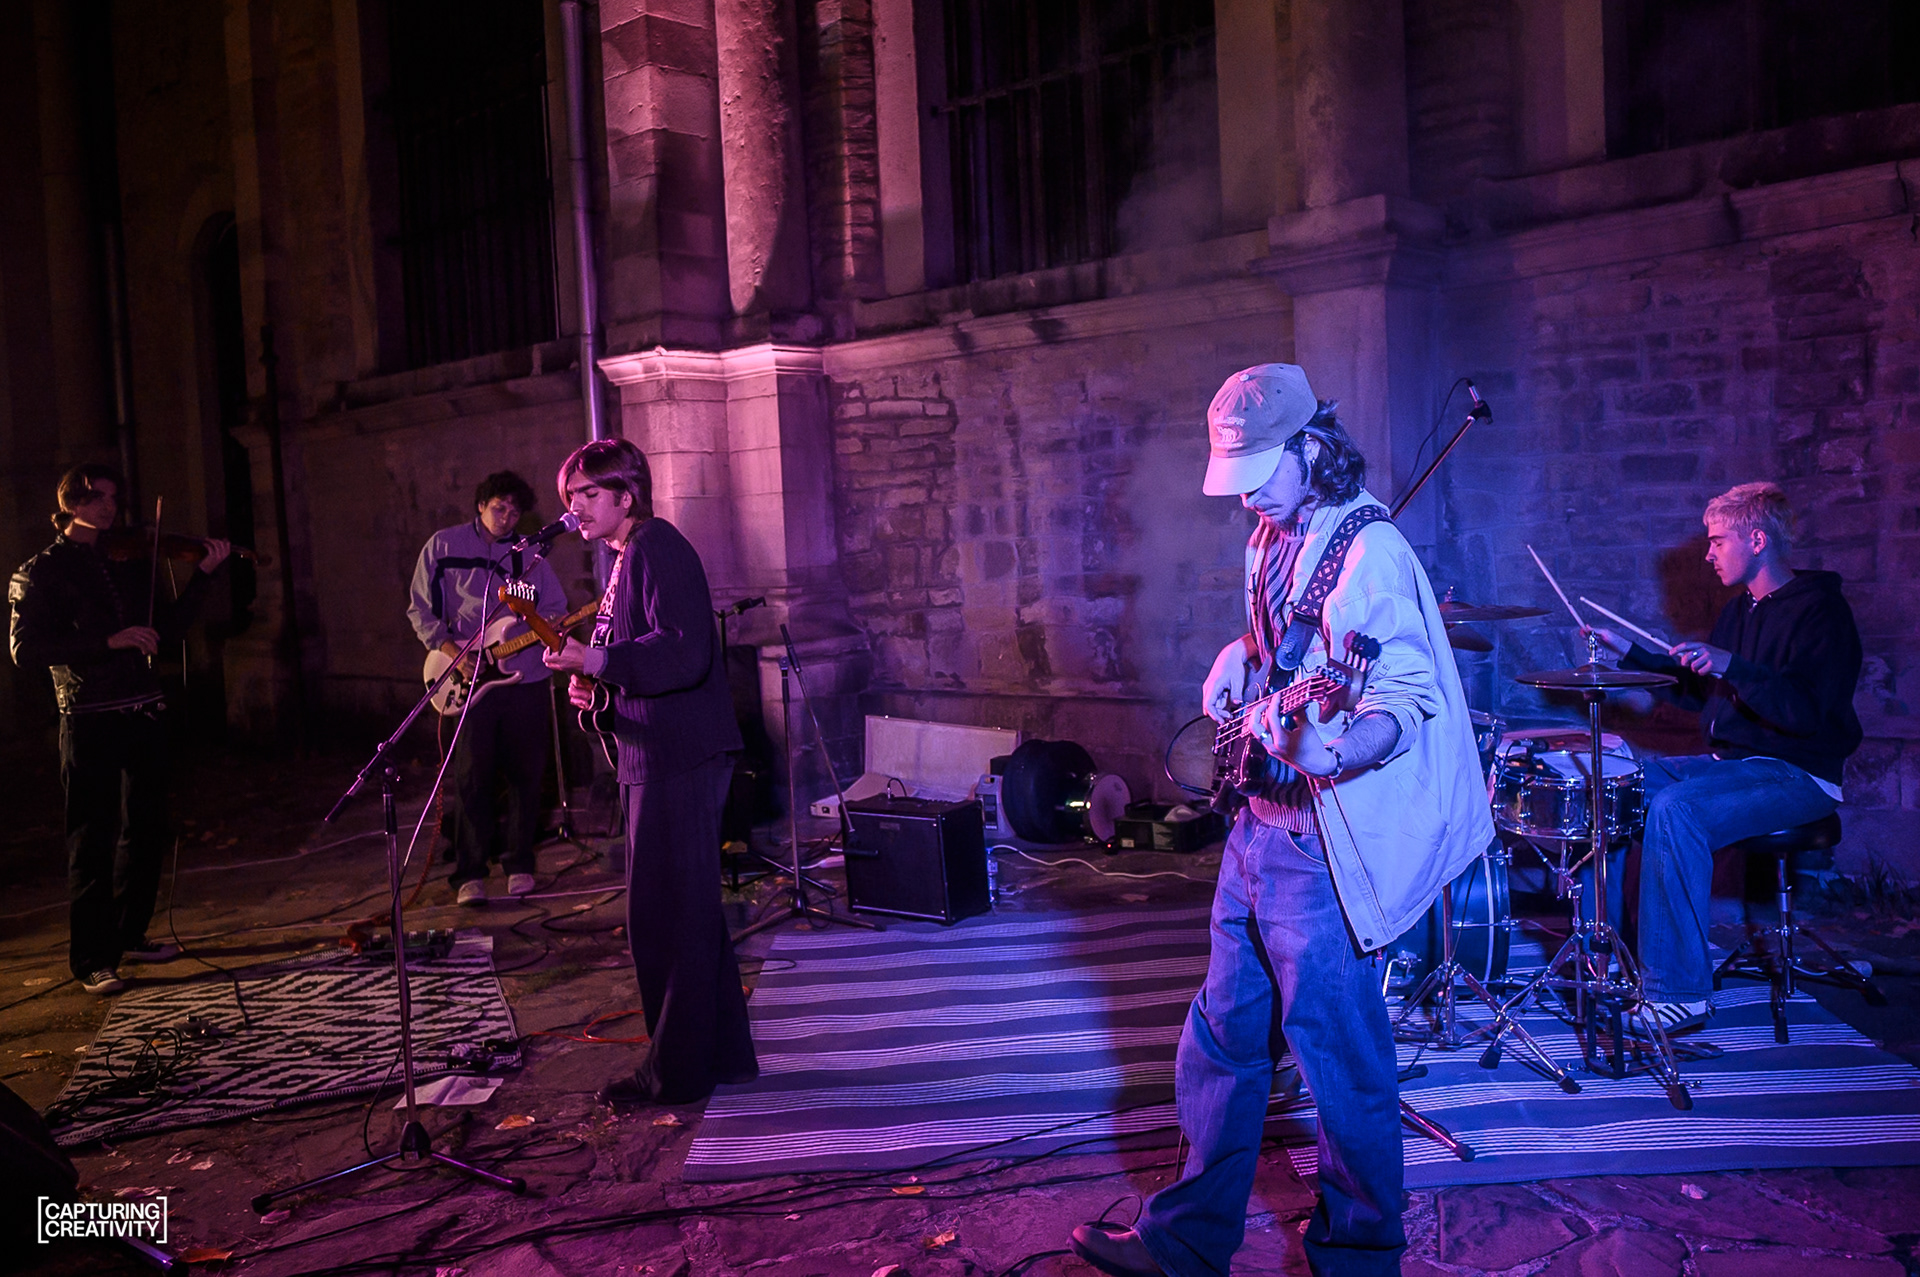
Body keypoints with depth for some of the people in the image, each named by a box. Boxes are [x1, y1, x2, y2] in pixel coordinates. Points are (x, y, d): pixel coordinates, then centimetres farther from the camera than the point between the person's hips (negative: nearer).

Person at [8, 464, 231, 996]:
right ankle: (91, 959, 7)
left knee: (147, 832, 13)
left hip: (143, 716, 6)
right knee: (93, 841, -1)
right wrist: (109, 641, -21)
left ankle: (128, 935, 29)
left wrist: (203, 573, 1)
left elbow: (169, 627, 12)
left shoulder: (130, 563, 13)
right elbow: (26, 650, -12)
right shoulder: (42, 572, -2)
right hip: (90, 723, -6)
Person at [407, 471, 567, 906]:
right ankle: (469, 873, 7)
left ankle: (518, 863, 18)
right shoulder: (443, 546, 5)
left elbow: (556, 608, 14)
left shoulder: (530, 554, 11)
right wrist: (450, 649, -9)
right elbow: (420, 609, 4)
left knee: (527, 775, 4)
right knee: (471, 777, -3)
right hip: (469, 680, -2)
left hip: (527, 678, 2)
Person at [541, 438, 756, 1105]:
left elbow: (684, 652, -25)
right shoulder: (628, 556, 19)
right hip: (661, 757, 11)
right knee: (693, 913, 16)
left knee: (665, 918, -3)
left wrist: (597, 661, -26)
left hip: (678, 761, -11)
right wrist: (594, 683, 9)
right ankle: (722, 1055, 27)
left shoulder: (657, 550, -13)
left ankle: (677, 1070, 8)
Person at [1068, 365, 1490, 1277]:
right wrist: (1237, 660, 8)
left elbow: (1409, 699, -22)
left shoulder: (1370, 551, -16)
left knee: (1338, 1052, 3)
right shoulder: (1274, 535, 11)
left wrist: (1336, 749, -40)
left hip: (1322, 843, -9)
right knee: (1224, 1037, 16)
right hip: (1259, 825, 9)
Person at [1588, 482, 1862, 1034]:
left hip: (1797, 776, -9)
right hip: (1727, 761, 9)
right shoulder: (1741, 609, 15)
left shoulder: (1821, 610, -13)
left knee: (1676, 809, -33)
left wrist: (1731, 666, -35)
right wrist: (1630, 653, 16)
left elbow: (1809, 712, -26)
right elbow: (1700, 691, 23)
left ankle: (1680, 991, -26)